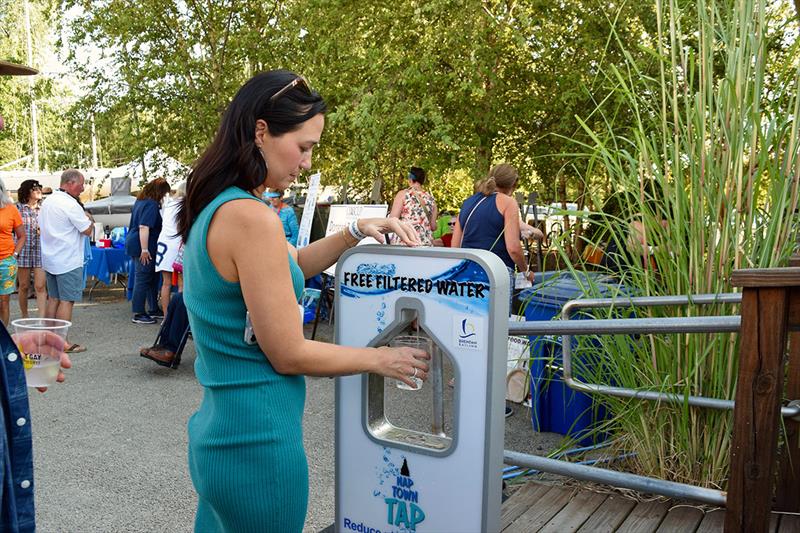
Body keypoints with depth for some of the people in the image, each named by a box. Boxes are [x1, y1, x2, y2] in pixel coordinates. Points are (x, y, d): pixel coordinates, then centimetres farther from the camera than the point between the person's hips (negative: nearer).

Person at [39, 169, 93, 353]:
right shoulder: (70, 204, -17)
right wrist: (89, 219, 4)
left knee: (53, 299, 14)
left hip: (49, 260, 9)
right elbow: (88, 230, -16)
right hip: (68, 261, -9)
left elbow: (41, 227, 20)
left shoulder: (47, 201, 11)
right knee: (67, 300, -4)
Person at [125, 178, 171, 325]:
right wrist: (145, 250, -23)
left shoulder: (140, 201, 15)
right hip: (142, 247, -10)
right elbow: (144, 227, -24)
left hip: (134, 244, 10)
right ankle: (138, 314, 3)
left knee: (152, 278, 16)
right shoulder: (152, 205, -17)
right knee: (143, 279, -3)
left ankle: (154, 309, 24)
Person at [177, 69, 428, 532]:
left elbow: (289, 266, 19)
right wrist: (380, 359, -7)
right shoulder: (251, 217, -23)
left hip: (219, 428, 9)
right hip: (257, 442, -9)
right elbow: (290, 355, -20)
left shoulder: (212, 207, 6)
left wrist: (357, 232, 7)